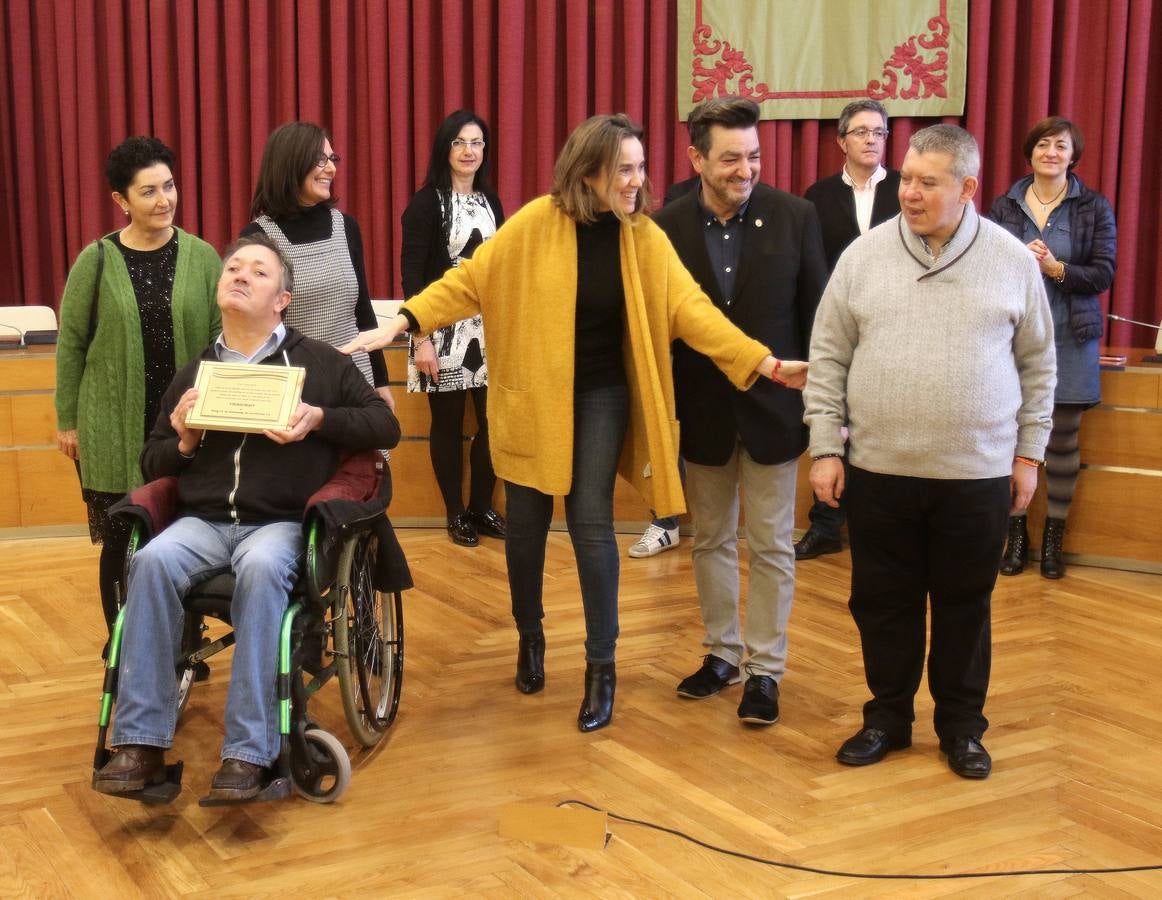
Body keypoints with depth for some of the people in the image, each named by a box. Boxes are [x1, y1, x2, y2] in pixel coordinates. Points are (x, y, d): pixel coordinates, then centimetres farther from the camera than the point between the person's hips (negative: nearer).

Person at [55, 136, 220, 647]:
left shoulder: (202, 257, 1)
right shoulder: (96, 260, -1)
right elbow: (70, 345, 3)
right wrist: (67, 420, 3)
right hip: (115, 430, -1)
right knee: (121, 542, 4)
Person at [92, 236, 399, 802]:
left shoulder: (319, 362, 11)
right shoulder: (194, 373, 19)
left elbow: (386, 426, 8)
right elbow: (151, 463, 23)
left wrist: (320, 419, -9)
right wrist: (184, 441, 0)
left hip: (280, 523, -3)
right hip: (203, 521, 3)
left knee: (261, 567, -38)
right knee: (153, 560, -31)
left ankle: (248, 751, -35)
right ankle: (141, 742, -27)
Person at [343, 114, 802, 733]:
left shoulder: (645, 238, -6)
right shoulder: (536, 224, -12)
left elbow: (689, 308, -10)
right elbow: (468, 281, -8)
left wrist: (766, 362, -18)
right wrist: (402, 323, -17)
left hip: (602, 396, 0)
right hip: (532, 395, 0)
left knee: (591, 524, -4)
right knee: (526, 524, 9)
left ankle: (601, 667, 8)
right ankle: (530, 636, 33)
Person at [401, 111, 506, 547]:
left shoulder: (490, 200, 10)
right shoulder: (427, 202, -6)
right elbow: (411, 274, -10)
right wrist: (421, 338, -16)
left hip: (488, 326, 5)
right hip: (444, 328, -5)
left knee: (493, 420, 1)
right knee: (448, 422, 3)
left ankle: (482, 506, 17)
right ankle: (455, 513, 16)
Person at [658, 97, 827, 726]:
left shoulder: (795, 217, -8)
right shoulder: (666, 226, -7)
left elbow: (816, 315, -3)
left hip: (773, 408, -1)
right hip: (702, 411, 2)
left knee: (770, 547, 7)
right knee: (711, 540, 15)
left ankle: (765, 668, 20)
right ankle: (722, 652, 32)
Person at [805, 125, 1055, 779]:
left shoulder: (1013, 260, 0)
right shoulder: (864, 256, 0)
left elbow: (1038, 363, 7)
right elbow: (828, 358, 2)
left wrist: (1029, 453, 4)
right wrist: (826, 448, -2)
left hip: (977, 473, 0)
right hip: (879, 469, 1)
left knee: (965, 605, 10)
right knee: (883, 602, 10)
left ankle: (962, 726, 27)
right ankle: (888, 717, 27)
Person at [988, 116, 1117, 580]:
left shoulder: (1094, 207, 2)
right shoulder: (1004, 206, 6)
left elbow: (1103, 273, -4)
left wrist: (1056, 268, -18)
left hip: (1069, 338, -1)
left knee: (1062, 441, 4)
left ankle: (1053, 537, 17)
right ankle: (1016, 533, 15)